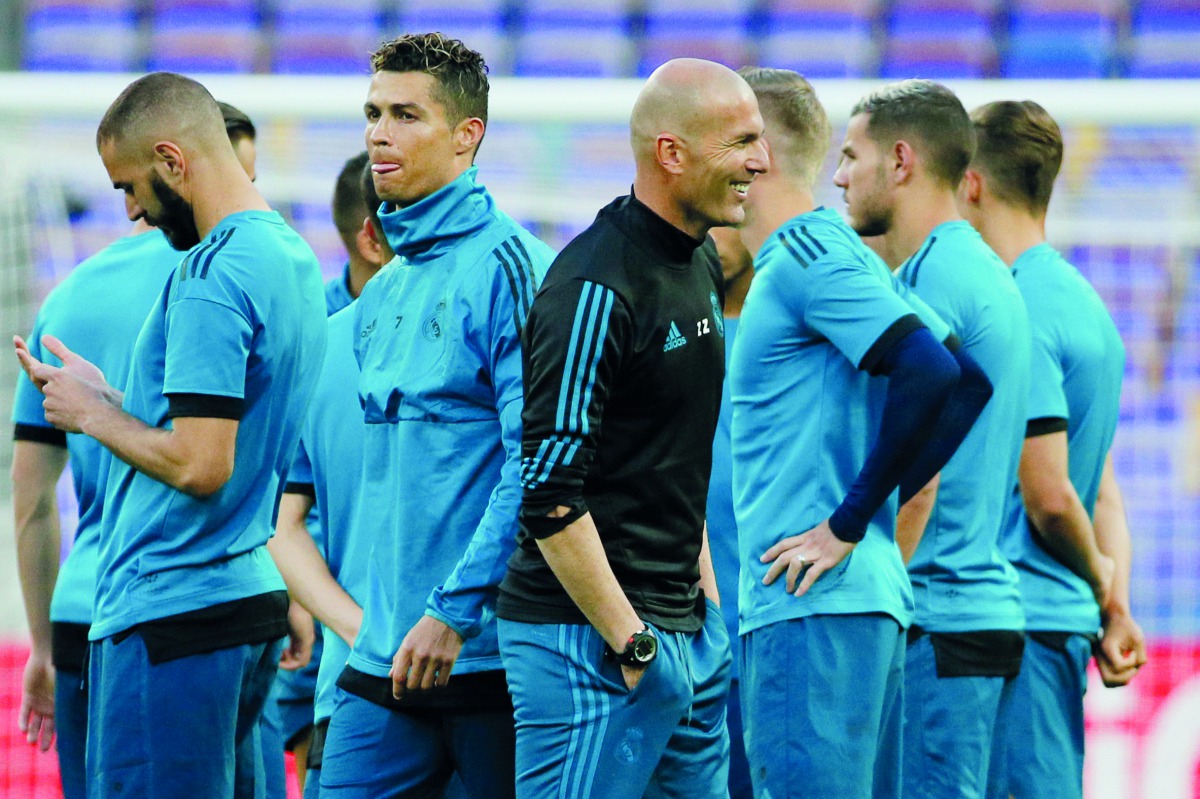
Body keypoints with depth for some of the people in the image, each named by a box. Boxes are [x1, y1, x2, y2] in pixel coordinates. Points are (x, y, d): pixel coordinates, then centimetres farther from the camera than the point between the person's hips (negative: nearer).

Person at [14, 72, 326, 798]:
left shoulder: (212, 276, -17)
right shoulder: (294, 257, 13)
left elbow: (199, 464, -22)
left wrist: (93, 415, -7)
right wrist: (110, 399, 17)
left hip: (170, 612, -10)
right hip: (251, 597, 10)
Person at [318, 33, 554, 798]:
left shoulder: (508, 267, -9)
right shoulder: (379, 298, 16)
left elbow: (533, 463, -16)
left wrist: (455, 609, -19)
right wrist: (369, 619, 16)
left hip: (491, 644, -7)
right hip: (388, 652, 7)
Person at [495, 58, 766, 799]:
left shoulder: (702, 263, 12)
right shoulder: (596, 288, -17)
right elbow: (548, 493, -21)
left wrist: (708, 593, 18)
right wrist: (631, 645, -19)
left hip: (687, 626, 9)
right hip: (590, 631, -9)